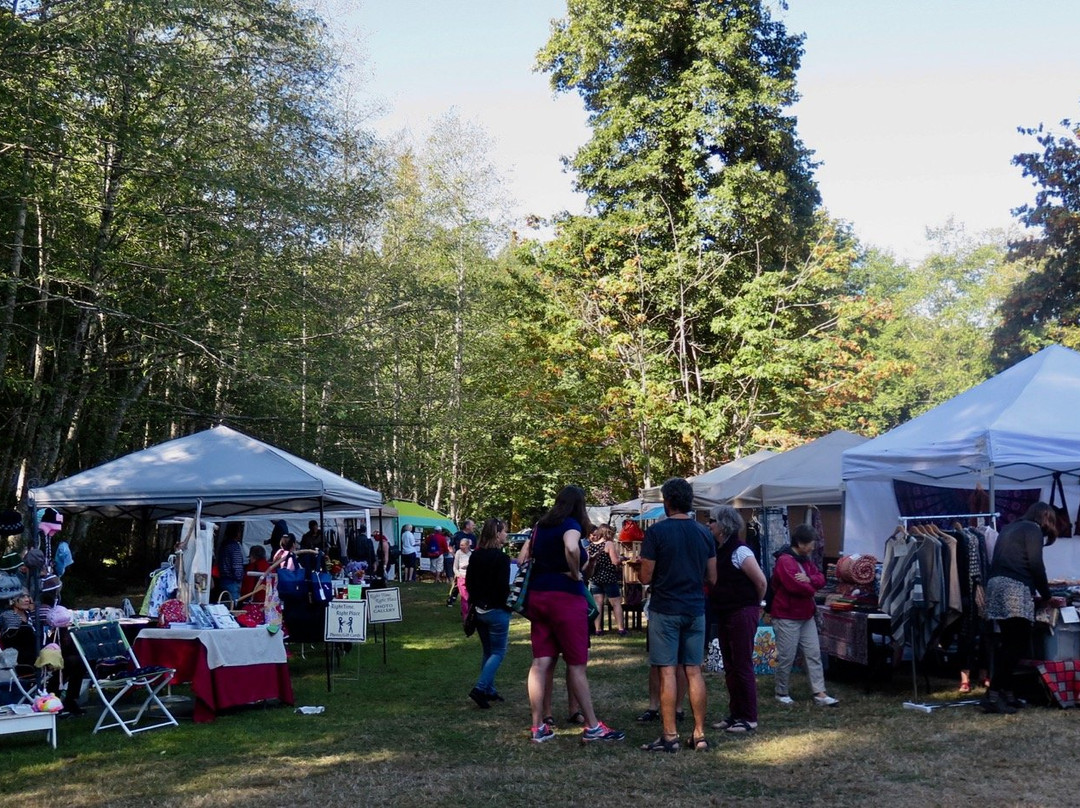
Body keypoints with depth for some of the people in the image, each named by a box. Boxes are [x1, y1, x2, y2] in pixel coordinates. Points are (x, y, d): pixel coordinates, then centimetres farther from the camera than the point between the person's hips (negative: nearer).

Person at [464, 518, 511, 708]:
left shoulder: (475, 555, 4)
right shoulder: (501, 558, -17)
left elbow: (468, 582, 9)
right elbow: (503, 588, -19)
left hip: (479, 609, 7)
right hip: (496, 611, -7)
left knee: (488, 651, 18)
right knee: (498, 652, 2)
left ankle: (489, 691, 20)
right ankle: (480, 688, -11)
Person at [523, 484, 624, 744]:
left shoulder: (541, 525, 13)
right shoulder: (571, 524, -9)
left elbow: (525, 555, 23)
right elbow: (571, 547, -31)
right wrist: (575, 572, -16)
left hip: (537, 595, 7)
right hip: (565, 596, -7)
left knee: (541, 662, 7)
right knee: (576, 664, 0)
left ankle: (538, 727, 9)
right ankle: (592, 727, 7)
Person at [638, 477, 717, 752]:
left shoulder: (656, 532, -11)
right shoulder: (704, 534, 5)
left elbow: (646, 577, -9)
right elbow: (712, 578, 9)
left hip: (665, 609, -5)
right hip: (695, 609, 5)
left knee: (667, 672, -1)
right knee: (694, 671, 9)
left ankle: (670, 736, 2)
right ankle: (699, 735, 12)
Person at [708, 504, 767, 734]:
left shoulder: (739, 551, -18)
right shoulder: (719, 550, 7)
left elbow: (761, 582, -18)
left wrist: (755, 605, -3)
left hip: (742, 614, -9)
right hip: (724, 614, 9)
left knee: (742, 666, -3)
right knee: (730, 667, 13)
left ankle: (749, 718, 5)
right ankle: (735, 714, 22)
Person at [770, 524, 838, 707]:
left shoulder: (805, 559, 13)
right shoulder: (785, 561, -18)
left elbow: (821, 579, 8)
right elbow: (795, 585, -27)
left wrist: (809, 579, -15)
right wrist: (811, 587, -6)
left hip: (806, 616, 9)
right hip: (787, 617, -9)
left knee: (814, 654, 6)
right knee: (786, 657, 0)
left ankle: (820, 694, 7)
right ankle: (782, 693, 14)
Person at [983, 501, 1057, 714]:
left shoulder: (1009, 528, 26)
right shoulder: (1033, 529, 2)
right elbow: (1036, 565, -6)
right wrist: (1046, 595, 7)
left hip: (996, 585, 9)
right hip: (1015, 588, -9)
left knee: (1007, 642, 12)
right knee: (1019, 644, -9)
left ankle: (1006, 693, 10)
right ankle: (993, 695, -17)